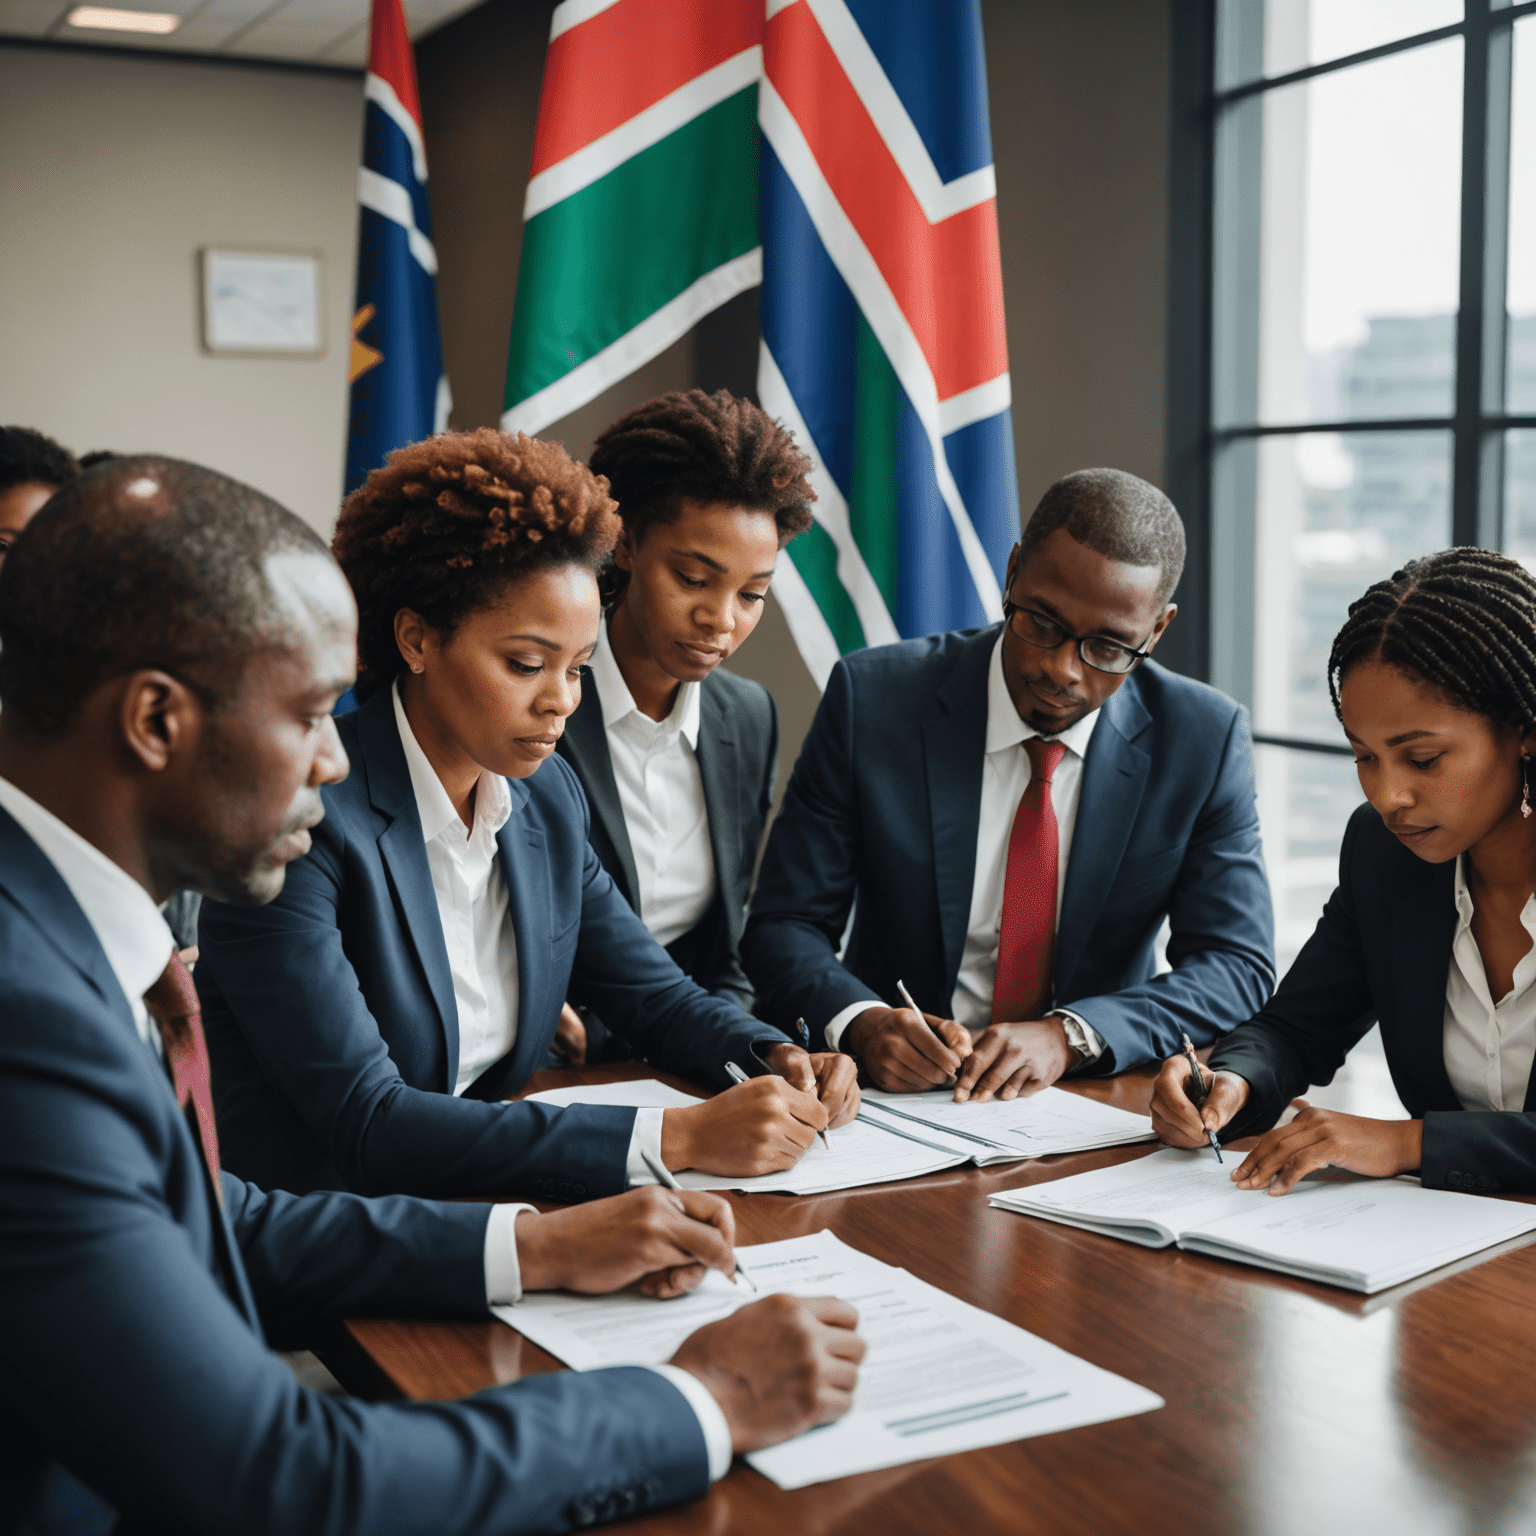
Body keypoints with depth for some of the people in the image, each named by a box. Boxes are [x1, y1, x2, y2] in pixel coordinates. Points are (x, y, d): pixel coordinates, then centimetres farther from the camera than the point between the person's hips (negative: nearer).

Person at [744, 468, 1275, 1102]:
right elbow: (783, 926, -4)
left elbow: (1239, 964, -5)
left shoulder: (1205, 740, -4)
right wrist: (861, 1021, -26)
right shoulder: (871, 698, -7)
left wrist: (1067, 1036, -21)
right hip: (893, 1088, -1)